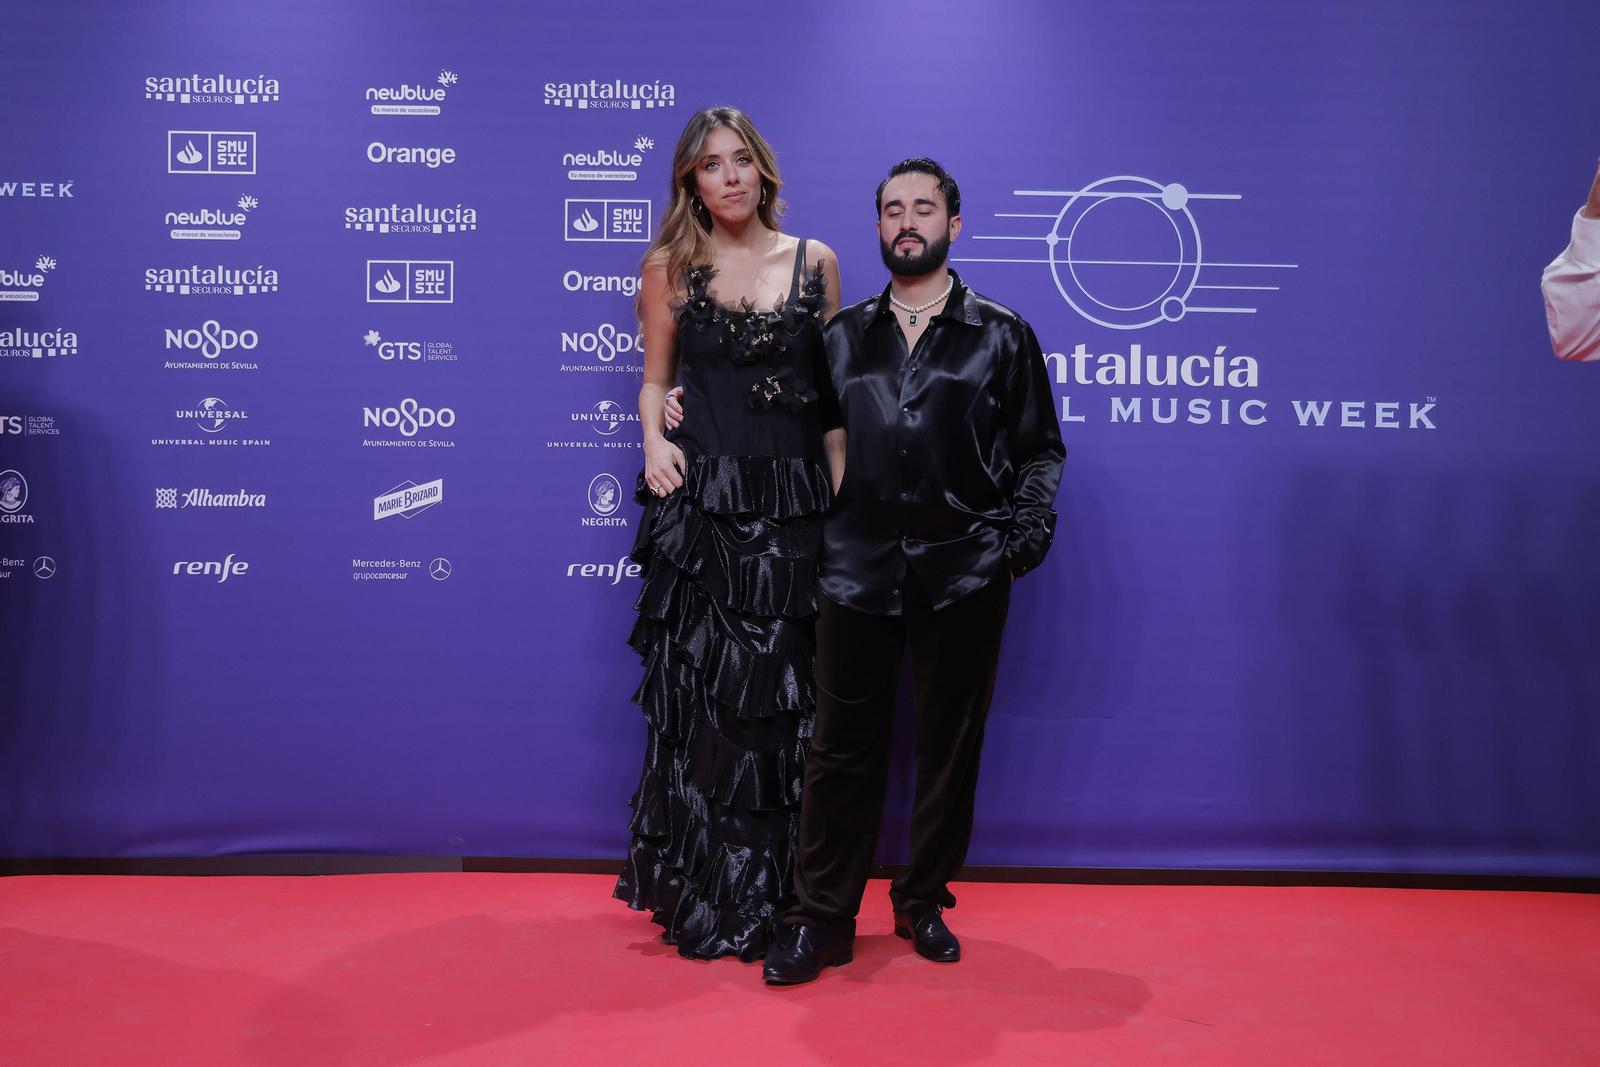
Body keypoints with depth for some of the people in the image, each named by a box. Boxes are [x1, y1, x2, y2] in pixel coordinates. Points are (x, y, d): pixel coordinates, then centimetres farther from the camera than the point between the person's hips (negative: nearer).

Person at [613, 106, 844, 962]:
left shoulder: (815, 262, 9)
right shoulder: (670, 269, 7)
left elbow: (836, 391, 9)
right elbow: (655, 377, 14)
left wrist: (842, 490, 0)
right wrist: (653, 437, -7)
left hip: (796, 506, 1)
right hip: (704, 505, -1)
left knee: (790, 699, 3)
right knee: (705, 697, 1)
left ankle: (781, 897, 18)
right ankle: (705, 899, 17)